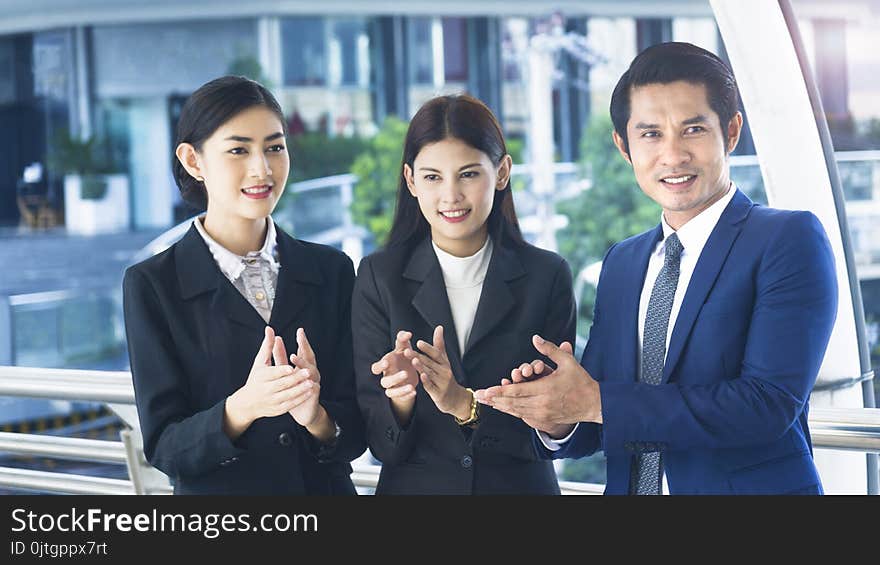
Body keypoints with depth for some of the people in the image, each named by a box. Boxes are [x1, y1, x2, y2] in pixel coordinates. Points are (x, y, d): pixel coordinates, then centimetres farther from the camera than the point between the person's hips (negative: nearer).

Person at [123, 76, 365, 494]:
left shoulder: (332, 270, -3)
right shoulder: (151, 285, -10)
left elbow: (355, 435, -4)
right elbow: (164, 449, -14)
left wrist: (316, 417, -24)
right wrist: (242, 406, -30)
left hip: (327, 489, 2)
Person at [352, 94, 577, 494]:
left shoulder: (548, 276, -7)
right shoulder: (379, 277, -7)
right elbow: (381, 444, -9)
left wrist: (465, 405, -25)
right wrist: (400, 398, -29)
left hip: (521, 484, 0)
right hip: (414, 485, 0)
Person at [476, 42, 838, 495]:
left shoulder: (790, 239, -11)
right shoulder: (621, 264, 7)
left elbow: (771, 401, -22)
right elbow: (596, 430, 7)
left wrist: (597, 402, -22)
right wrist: (558, 420, -16)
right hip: (630, 484, 5)